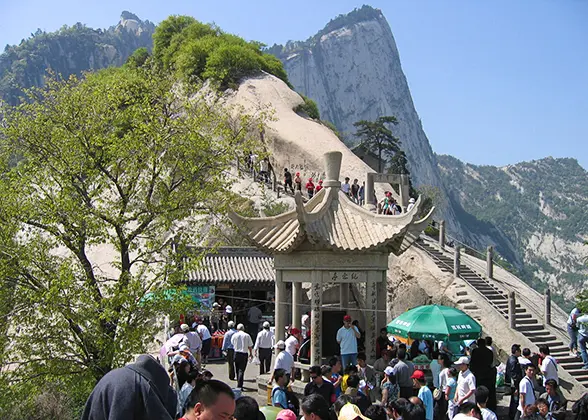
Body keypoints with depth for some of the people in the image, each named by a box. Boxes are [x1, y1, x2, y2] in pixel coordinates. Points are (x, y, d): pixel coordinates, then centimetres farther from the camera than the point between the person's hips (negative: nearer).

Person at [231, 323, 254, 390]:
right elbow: (250, 346, 1)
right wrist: (251, 354, 15)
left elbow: (232, 344, 12)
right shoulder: (247, 336, -4)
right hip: (244, 354, -2)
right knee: (241, 370, -3)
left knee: (237, 370, 16)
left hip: (236, 354, 2)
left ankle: (239, 384, 28)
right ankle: (239, 385, -11)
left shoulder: (234, 335, -1)